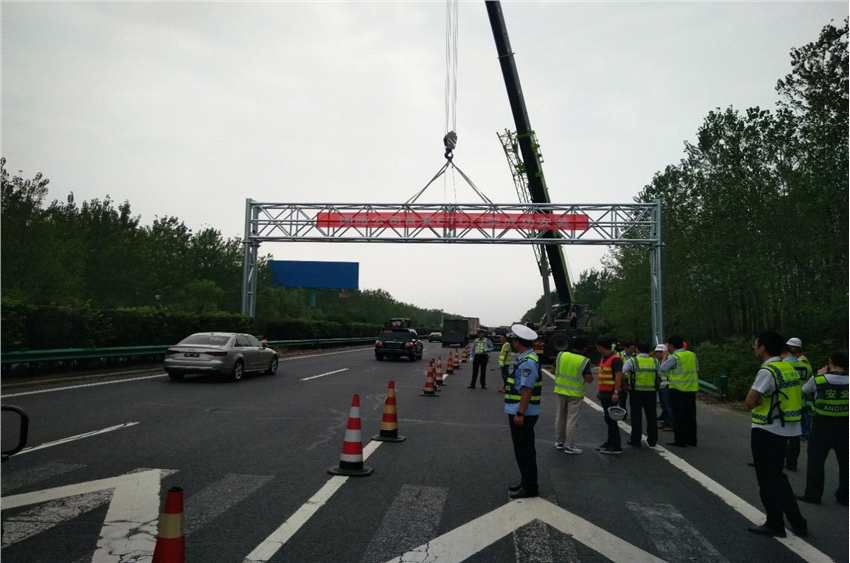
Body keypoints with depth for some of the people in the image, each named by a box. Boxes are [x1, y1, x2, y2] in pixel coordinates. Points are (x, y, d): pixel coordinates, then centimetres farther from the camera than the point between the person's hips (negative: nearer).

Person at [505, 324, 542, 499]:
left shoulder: (528, 362, -21)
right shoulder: (522, 358, 11)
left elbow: (527, 390, -24)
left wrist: (520, 413, -24)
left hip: (523, 413, -10)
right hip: (517, 411, 10)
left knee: (525, 451, 0)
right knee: (521, 449, 19)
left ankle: (530, 488, 10)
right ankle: (525, 481, 30)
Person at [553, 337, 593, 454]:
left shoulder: (561, 355, -2)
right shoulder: (584, 361, -13)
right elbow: (589, 379, -12)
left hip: (560, 391, 4)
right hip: (575, 393, -4)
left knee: (560, 417, 16)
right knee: (572, 419, 2)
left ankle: (559, 442, 25)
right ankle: (569, 446, 7)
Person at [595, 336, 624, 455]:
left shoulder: (615, 359, -14)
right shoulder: (603, 358, 16)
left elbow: (619, 376, -20)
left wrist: (616, 393, -24)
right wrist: (598, 389, 19)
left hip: (611, 394, -9)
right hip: (604, 393, 10)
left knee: (611, 419, -7)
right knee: (607, 419, 15)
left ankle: (616, 447, -2)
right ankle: (610, 443, 24)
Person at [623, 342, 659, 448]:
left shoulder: (632, 361, -5)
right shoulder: (655, 361, 5)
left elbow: (622, 373, -13)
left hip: (636, 391, -3)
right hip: (651, 391, 3)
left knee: (636, 417, 4)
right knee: (651, 417, 12)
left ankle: (636, 440, 7)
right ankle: (652, 440, 19)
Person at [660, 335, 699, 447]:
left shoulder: (674, 357, -13)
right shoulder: (692, 355, 7)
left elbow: (661, 370, -10)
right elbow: (697, 369, 17)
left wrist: (664, 358, 2)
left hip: (678, 389, -6)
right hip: (692, 389, 6)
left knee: (679, 416, 0)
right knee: (690, 415, 13)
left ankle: (680, 440, 2)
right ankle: (692, 439, 19)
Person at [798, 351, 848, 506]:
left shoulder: (818, 379, -10)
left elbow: (804, 390, 7)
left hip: (823, 425, -2)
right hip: (844, 426, 2)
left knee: (816, 460, 7)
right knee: (844, 462, 14)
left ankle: (813, 494, 10)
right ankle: (843, 496, 21)